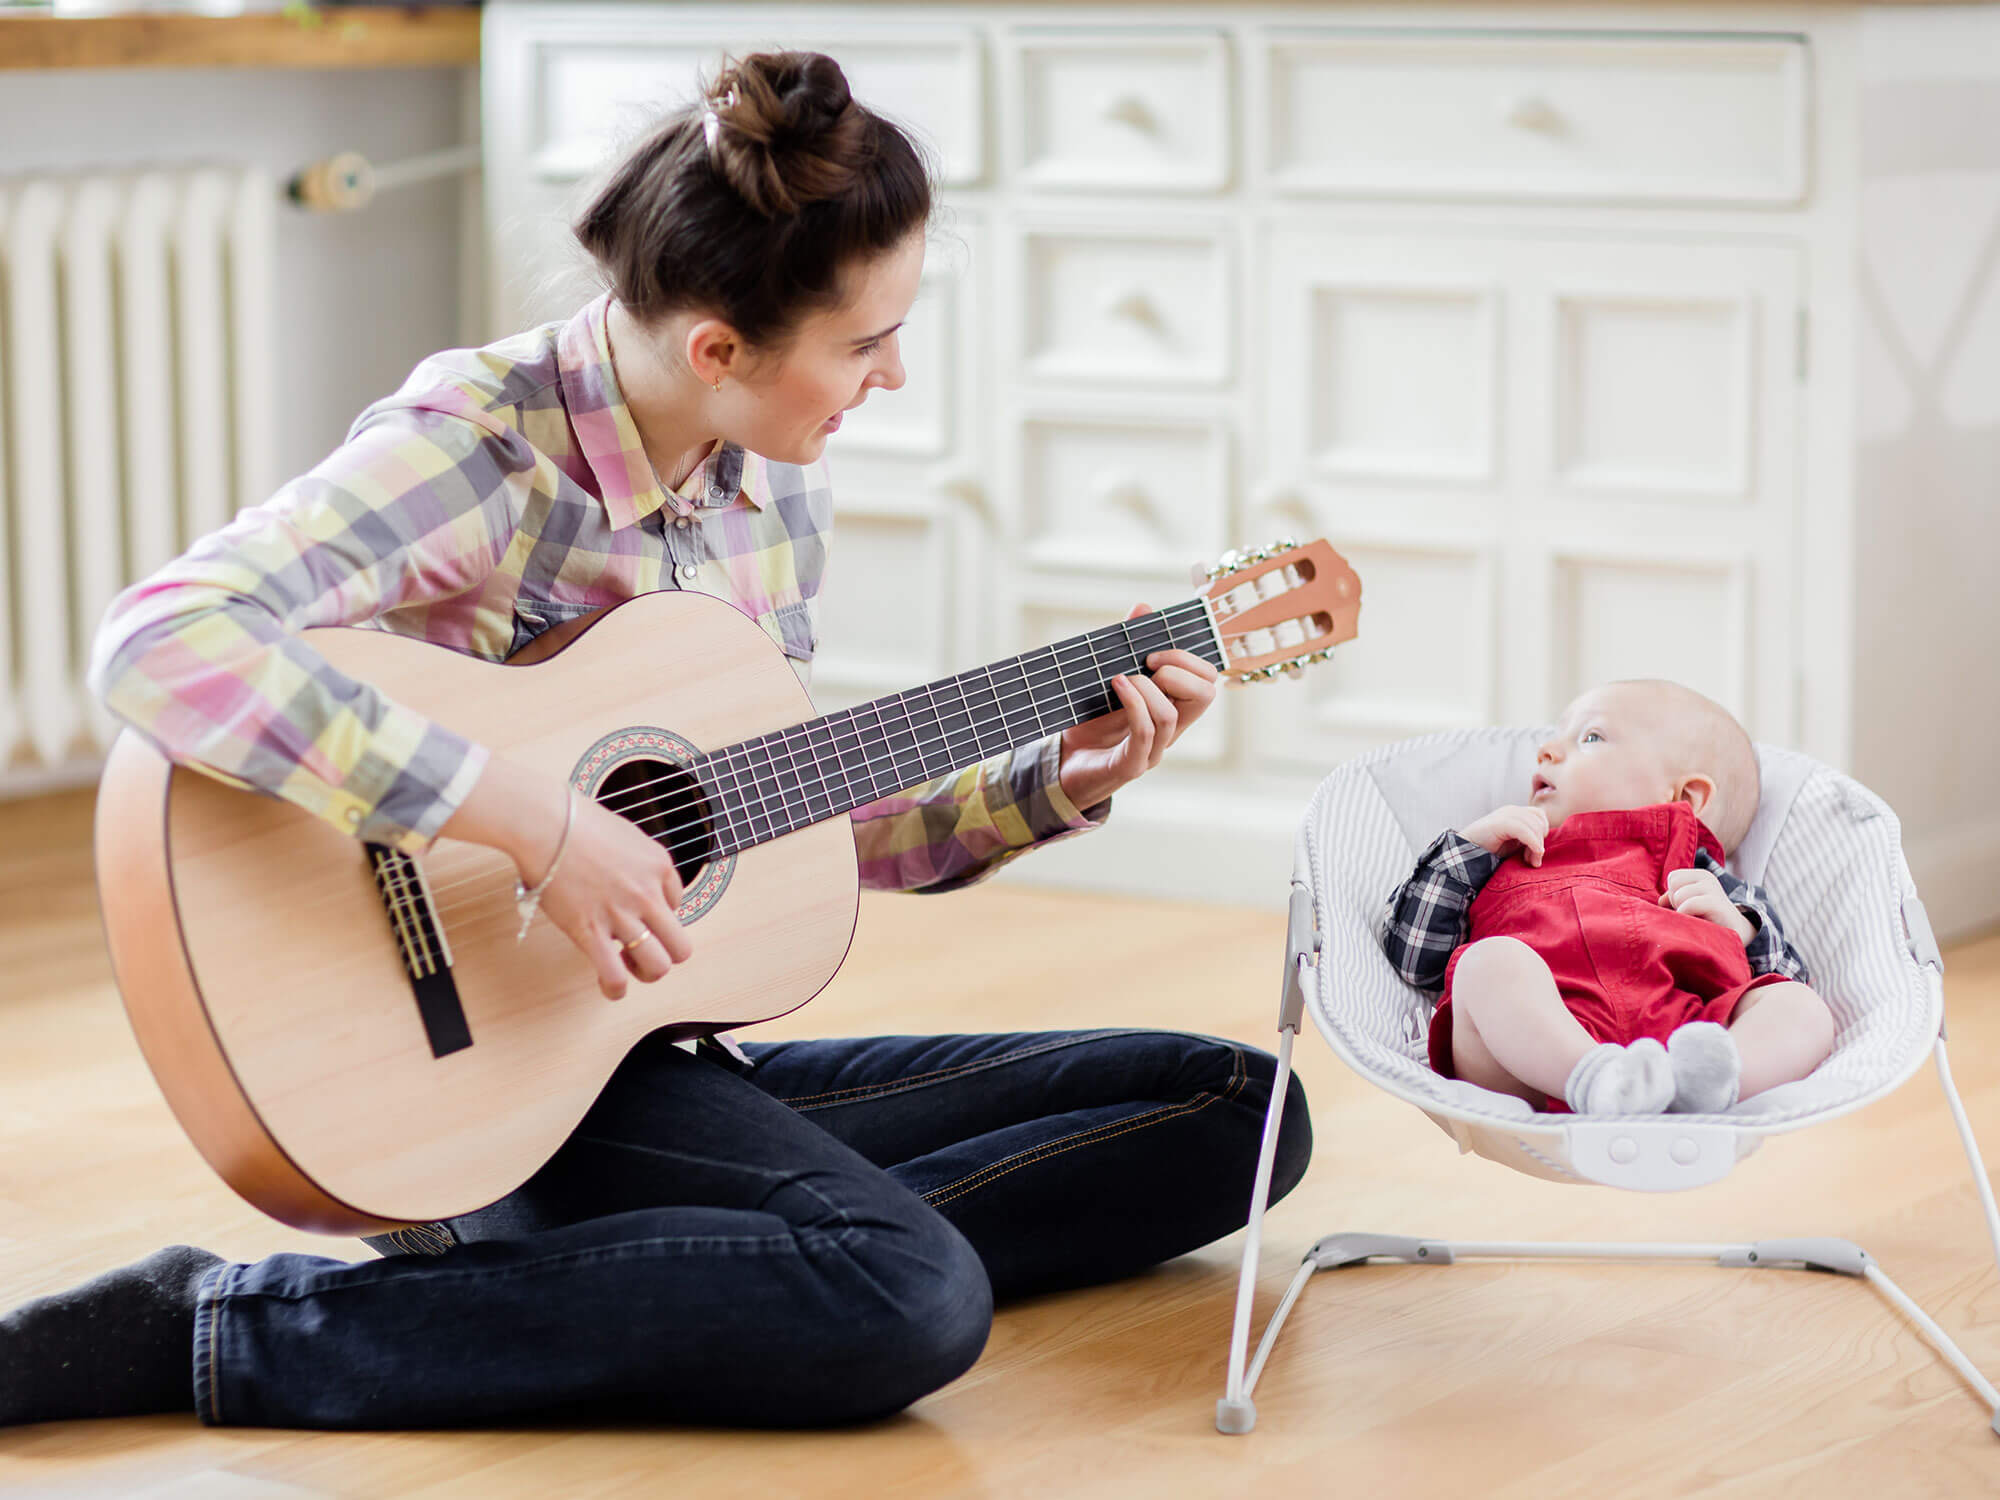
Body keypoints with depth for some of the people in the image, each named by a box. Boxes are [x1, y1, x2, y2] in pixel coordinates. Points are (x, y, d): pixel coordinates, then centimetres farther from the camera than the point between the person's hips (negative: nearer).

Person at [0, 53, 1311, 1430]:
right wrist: (535, 823, -35)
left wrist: (1053, 788, 5)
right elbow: (159, 647, -36)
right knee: (913, 1306, -33)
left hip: (688, 1061, 8)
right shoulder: (475, 449, -18)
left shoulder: (774, 478, 7)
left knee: (1233, 1112, 2)